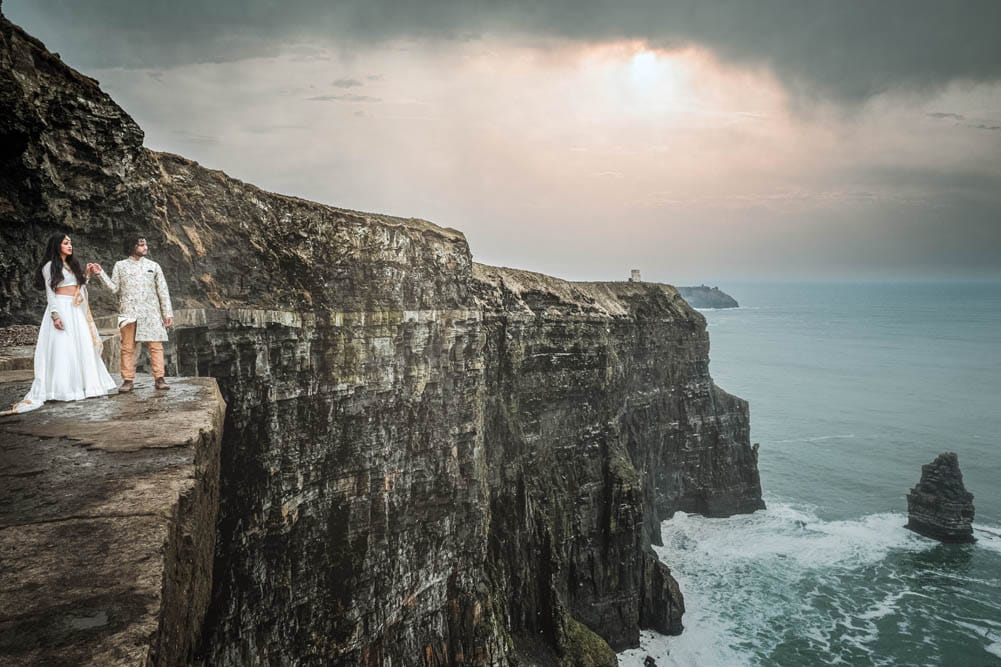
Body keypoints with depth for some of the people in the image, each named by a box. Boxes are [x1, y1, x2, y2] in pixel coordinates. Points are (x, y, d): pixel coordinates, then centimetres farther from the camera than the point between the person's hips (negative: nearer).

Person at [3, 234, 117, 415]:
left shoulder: (72, 265, 19)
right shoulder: (50, 266, -1)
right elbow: (50, 293, -7)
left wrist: (87, 274, 12)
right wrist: (55, 315, -17)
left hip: (76, 311, 7)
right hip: (61, 309, -7)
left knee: (83, 347, 4)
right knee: (62, 349, -9)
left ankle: (83, 385, 10)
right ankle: (63, 389, -7)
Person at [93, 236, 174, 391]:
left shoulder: (153, 266, 11)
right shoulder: (120, 266, 10)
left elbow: (163, 291, 9)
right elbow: (114, 288, 6)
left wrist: (167, 313, 4)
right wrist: (101, 274, -5)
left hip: (151, 313, 0)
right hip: (128, 313, 0)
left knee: (155, 346, -5)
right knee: (128, 348, 0)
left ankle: (159, 378, -3)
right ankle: (128, 380, 5)